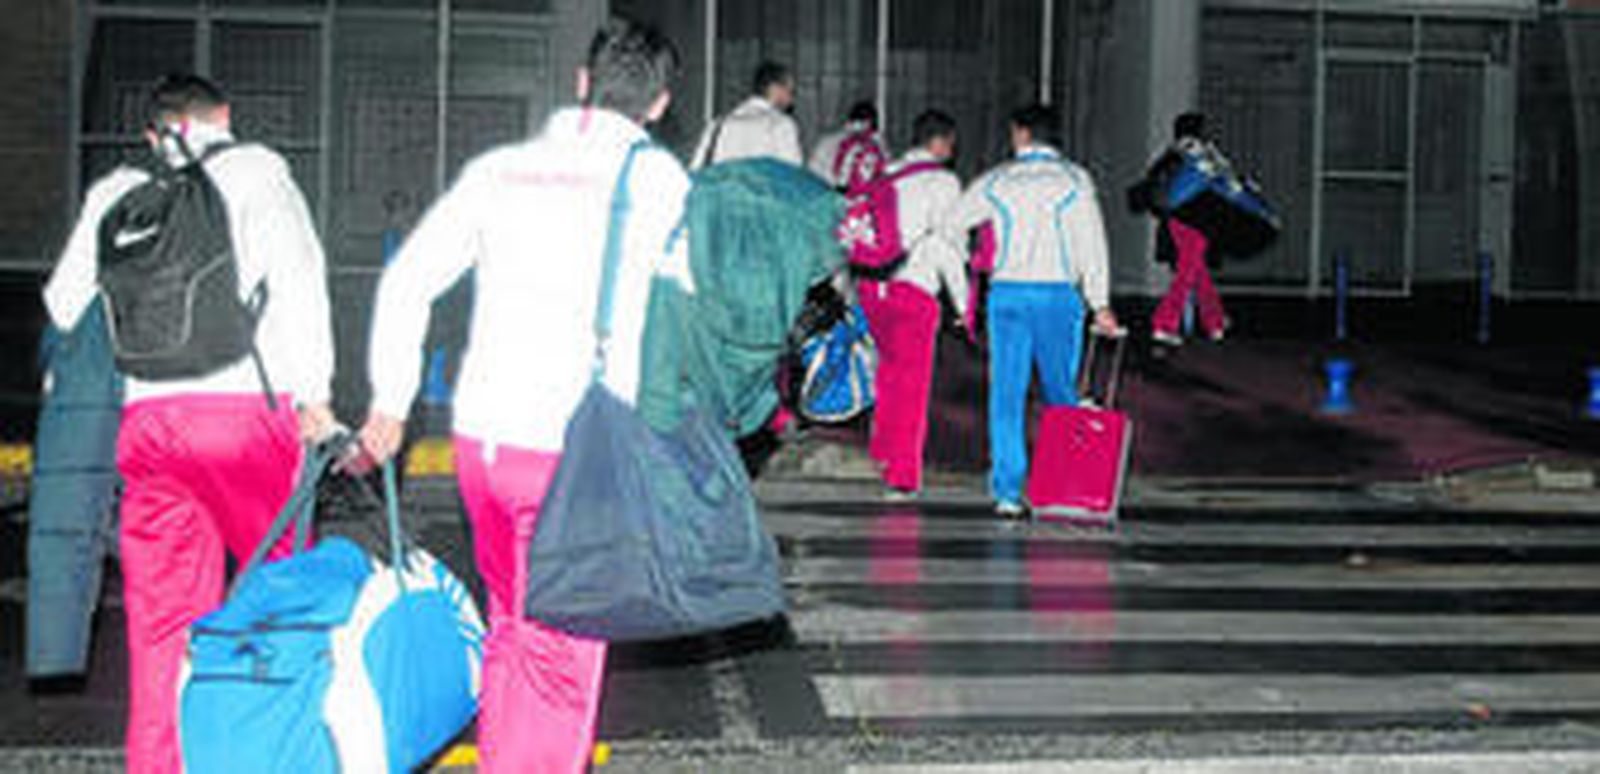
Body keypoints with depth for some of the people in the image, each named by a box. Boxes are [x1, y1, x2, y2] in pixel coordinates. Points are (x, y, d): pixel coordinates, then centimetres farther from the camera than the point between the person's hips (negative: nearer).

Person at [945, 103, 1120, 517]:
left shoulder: (996, 181, 6)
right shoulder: (1074, 179, 2)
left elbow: (952, 226, 11)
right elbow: (1091, 244, -2)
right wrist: (1100, 304, -1)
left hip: (1007, 293, 1)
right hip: (1058, 294, -1)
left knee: (1007, 394, 2)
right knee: (1062, 393, 9)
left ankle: (1008, 491, -2)